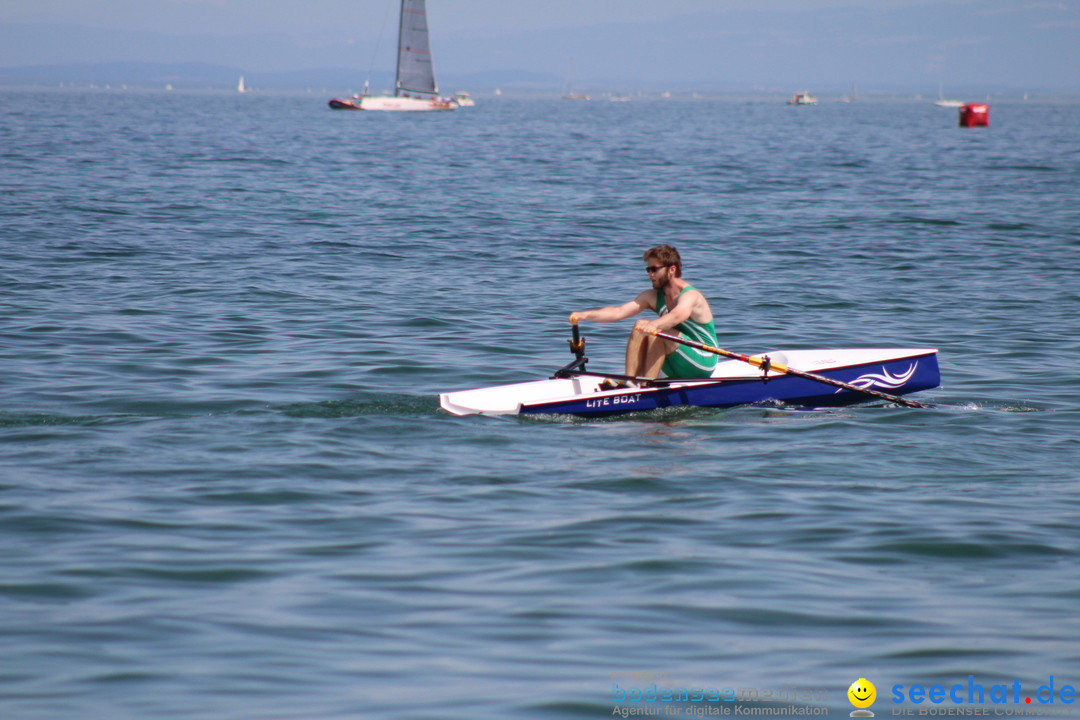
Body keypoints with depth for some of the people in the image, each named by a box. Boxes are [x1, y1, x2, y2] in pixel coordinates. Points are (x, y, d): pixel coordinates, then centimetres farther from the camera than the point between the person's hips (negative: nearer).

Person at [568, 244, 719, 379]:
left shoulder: (690, 295, -18)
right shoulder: (653, 296, 5)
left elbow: (679, 315, -42)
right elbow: (619, 312, -6)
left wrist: (654, 325, -63)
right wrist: (584, 315, -21)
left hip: (703, 362, -7)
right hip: (676, 368, 7)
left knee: (657, 331, -28)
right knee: (640, 325, -12)